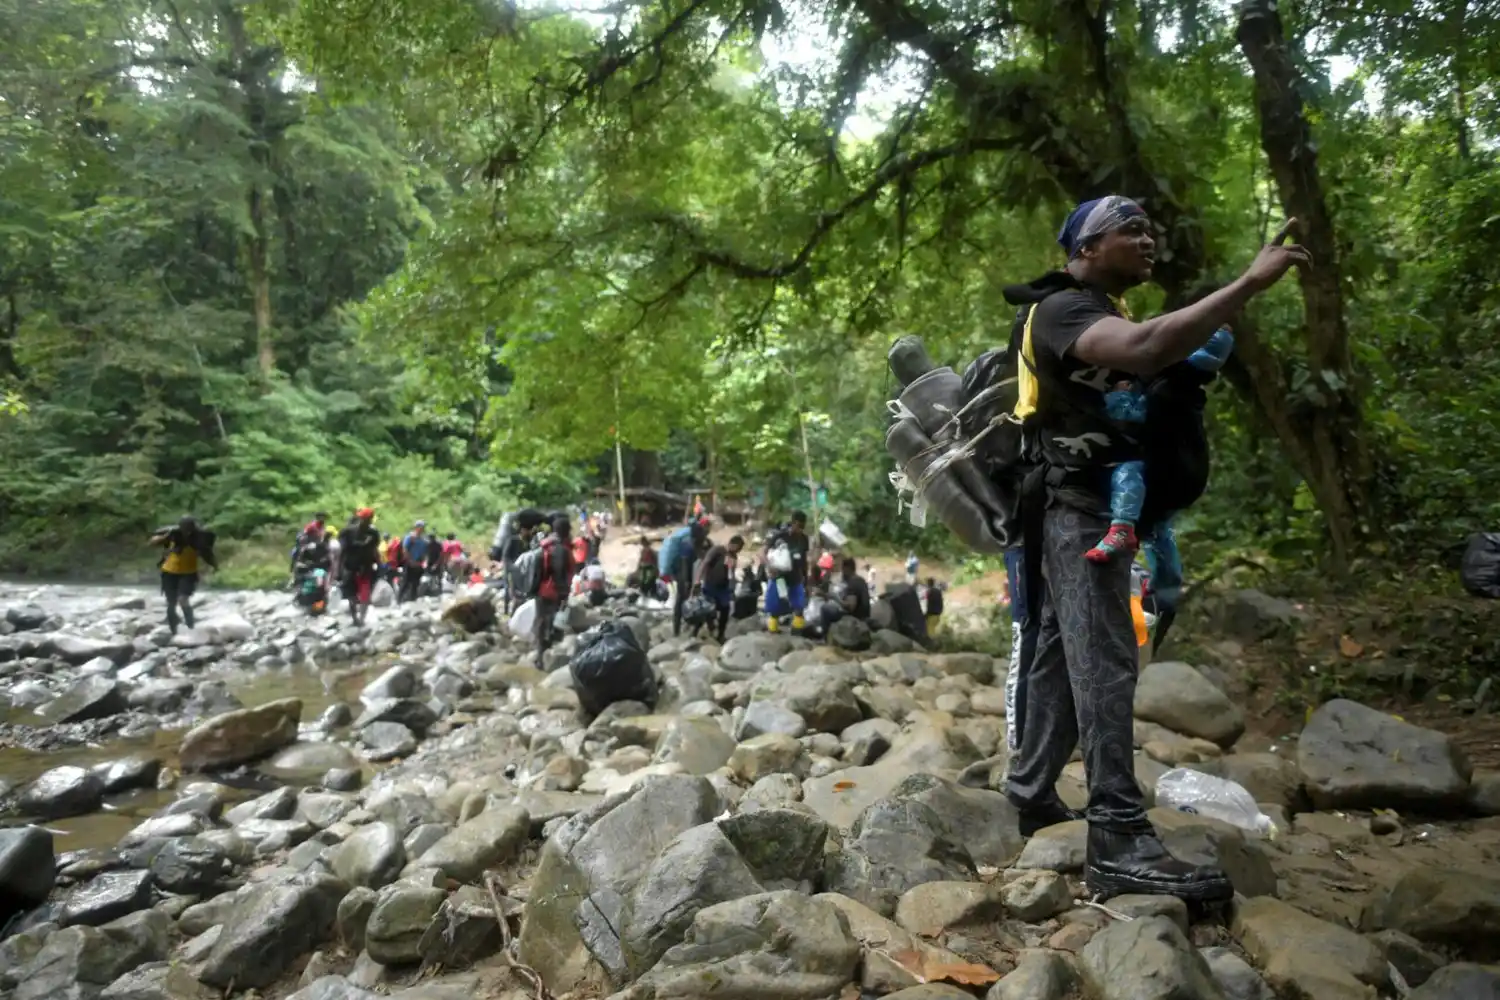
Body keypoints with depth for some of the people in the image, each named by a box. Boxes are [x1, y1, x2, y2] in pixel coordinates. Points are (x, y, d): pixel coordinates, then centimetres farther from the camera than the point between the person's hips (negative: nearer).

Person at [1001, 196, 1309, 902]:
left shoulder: (1101, 313, 23)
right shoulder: (1064, 309, -12)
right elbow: (1143, 351, -33)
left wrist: (1210, 334, 4)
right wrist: (1250, 282, -31)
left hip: (1096, 507, 10)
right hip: (1077, 506, -10)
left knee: (1060, 655, 12)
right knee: (1105, 665, -15)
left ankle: (1031, 794, 22)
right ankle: (1119, 842, -14)